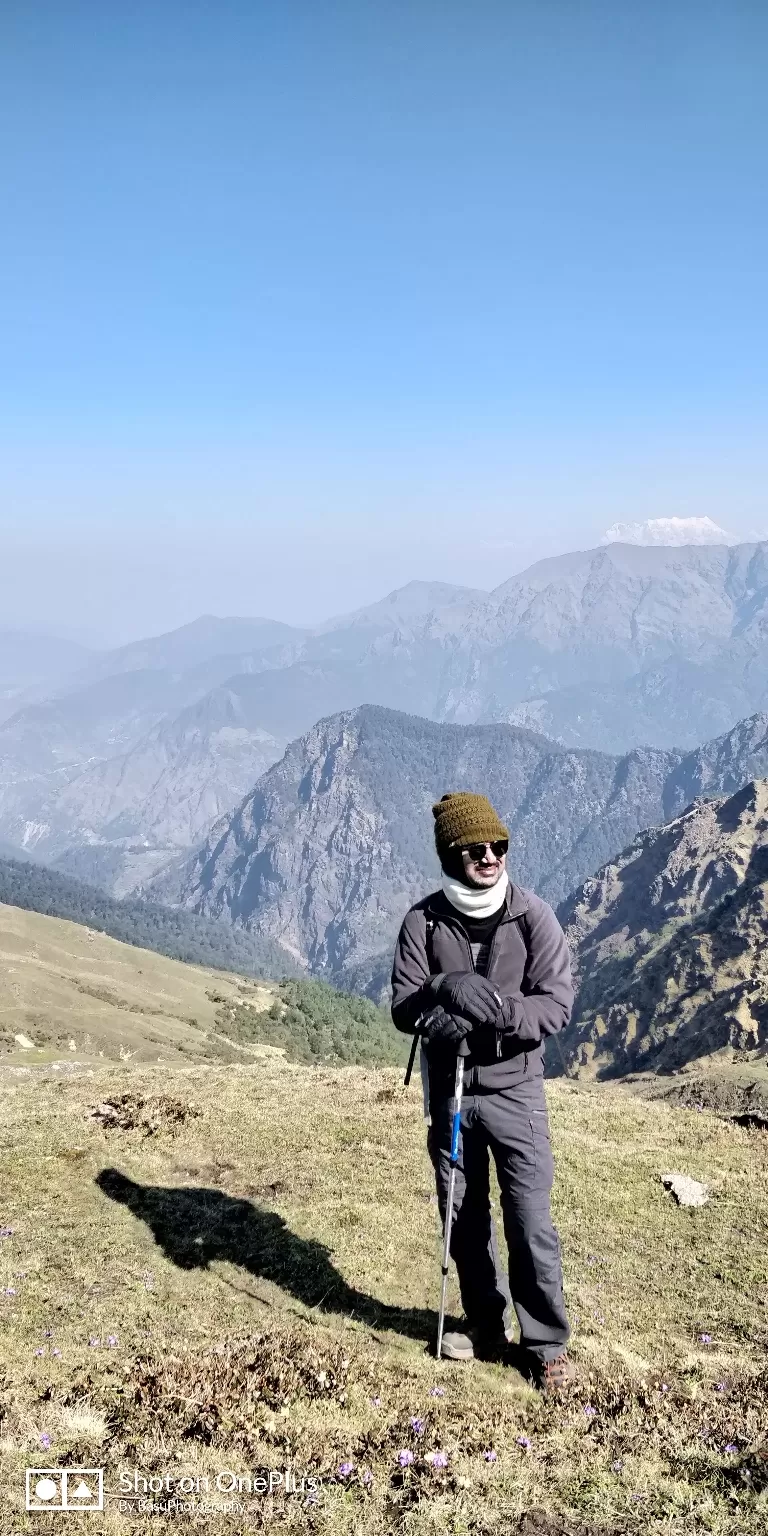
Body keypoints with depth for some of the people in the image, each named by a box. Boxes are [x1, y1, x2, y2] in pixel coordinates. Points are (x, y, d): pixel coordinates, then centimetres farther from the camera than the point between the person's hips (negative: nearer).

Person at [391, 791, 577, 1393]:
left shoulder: (533, 916, -11)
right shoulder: (424, 921, -6)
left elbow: (557, 1004, -17)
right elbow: (404, 1006, -9)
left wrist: (491, 1005, -32)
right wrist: (439, 1002, -31)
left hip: (514, 1090, -2)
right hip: (448, 1090, 3)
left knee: (530, 1222, -2)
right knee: (464, 1217, 15)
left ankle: (548, 1343, 17)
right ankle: (485, 1325, 34)